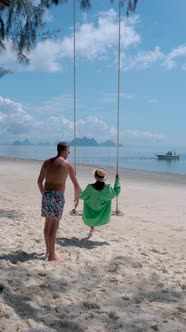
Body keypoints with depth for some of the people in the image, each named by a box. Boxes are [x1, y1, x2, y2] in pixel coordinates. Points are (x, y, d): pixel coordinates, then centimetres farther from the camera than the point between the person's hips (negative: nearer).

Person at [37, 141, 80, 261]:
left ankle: (48, 249, 33)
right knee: (54, 226, -1)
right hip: (57, 196, -6)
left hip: (46, 194, 7)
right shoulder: (67, 164, -6)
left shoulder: (46, 162, 10)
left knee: (48, 223, 18)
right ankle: (52, 255, 5)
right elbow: (76, 184, 1)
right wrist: (77, 196, 17)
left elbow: (40, 181, 16)